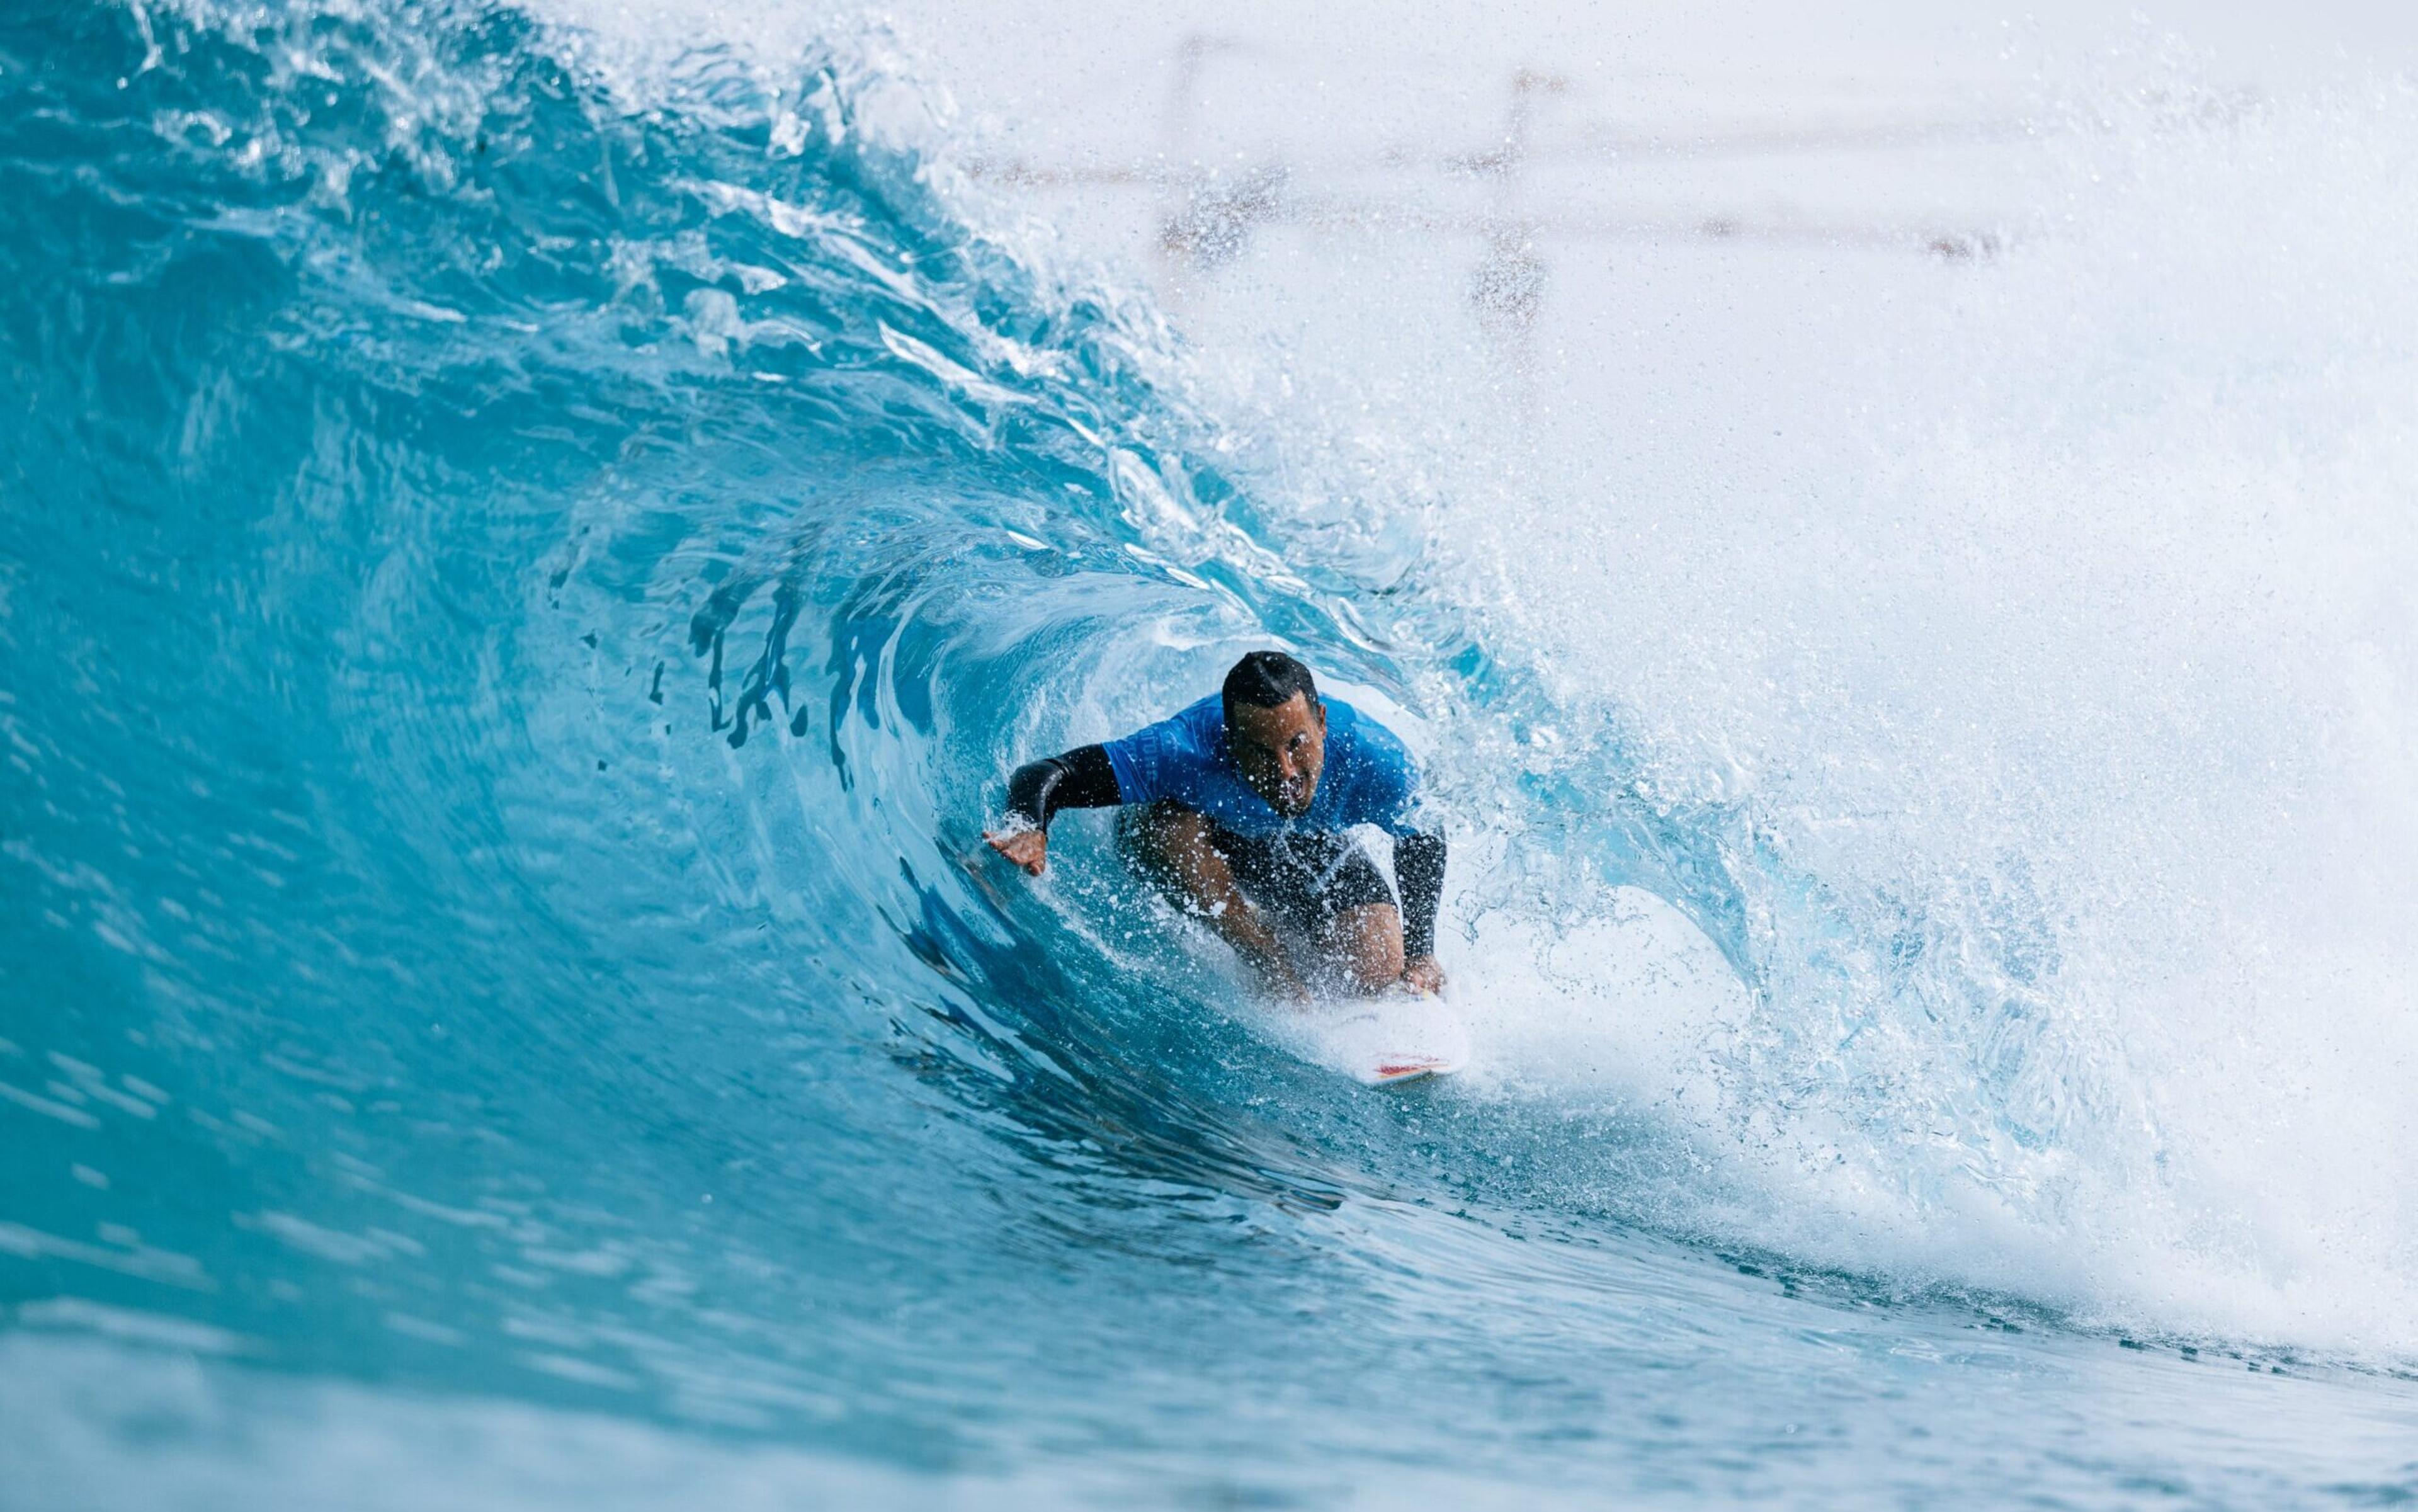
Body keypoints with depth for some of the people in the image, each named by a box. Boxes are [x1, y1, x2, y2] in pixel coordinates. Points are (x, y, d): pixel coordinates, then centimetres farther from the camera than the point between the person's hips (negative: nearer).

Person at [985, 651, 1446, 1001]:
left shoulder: (1374, 759, -34)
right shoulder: (1188, 751, -41)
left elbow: (1425, 844, -12)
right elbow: (1040, 777, -41)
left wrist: (1420, 954, -15)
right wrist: (1028, 829, -62)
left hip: (1309, 844, 2)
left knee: (1377, 971, -20)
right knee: (1173, 824, -39)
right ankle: (1278, 974, -19)